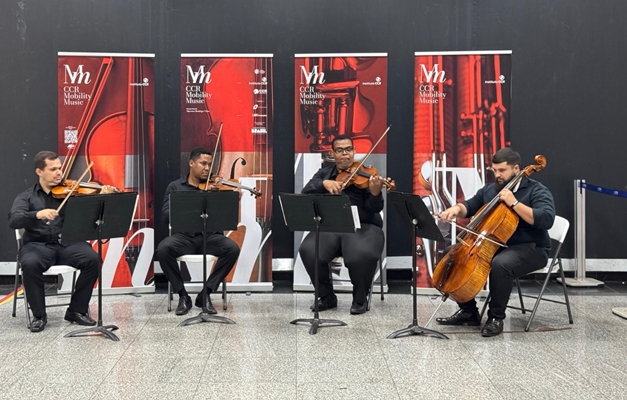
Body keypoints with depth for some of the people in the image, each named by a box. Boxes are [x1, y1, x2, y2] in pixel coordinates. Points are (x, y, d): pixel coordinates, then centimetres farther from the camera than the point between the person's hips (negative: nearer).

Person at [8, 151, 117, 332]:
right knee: (30, 264, -35)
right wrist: (37, 214, -28)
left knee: (93, 259, -27)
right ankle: (39, 315, -13)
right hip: (37, 245, -1)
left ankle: (77, 310, -9)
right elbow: (14, 221, -9)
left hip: (68, 243, 1)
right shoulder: (26, 197, 9)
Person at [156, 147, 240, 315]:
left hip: (210, 236, 1)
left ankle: (206, 293, -12)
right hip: (184, 236, -1)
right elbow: (166, 215, -3)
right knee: (163, 249, -31)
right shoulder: (175, 187, 9)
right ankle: (183, 296, -12)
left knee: (233, 249, -27)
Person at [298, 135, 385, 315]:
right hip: (329, 227, 3)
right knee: (308, 251, -27)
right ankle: (326, 296, -3)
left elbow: (375, 209, -6)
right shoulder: (324, 172, 16)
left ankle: (360, 299, -6)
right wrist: (324, 183, -18)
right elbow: (306, 192, 0)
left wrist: (375, 193, -29)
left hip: (362, 226, -2)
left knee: (362, 255, -35)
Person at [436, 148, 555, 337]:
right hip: (494, 246, 7)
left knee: (500, 264, -38)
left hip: (530, 249, -7)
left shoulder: (537, 191, -10)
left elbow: (546, 220, -24)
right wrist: (457, 209, -9)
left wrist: (514, 203, -27)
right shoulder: (489, 190, 11)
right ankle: (468, 312, 3)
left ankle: (496, 317, -18)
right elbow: (470, 206, 16)